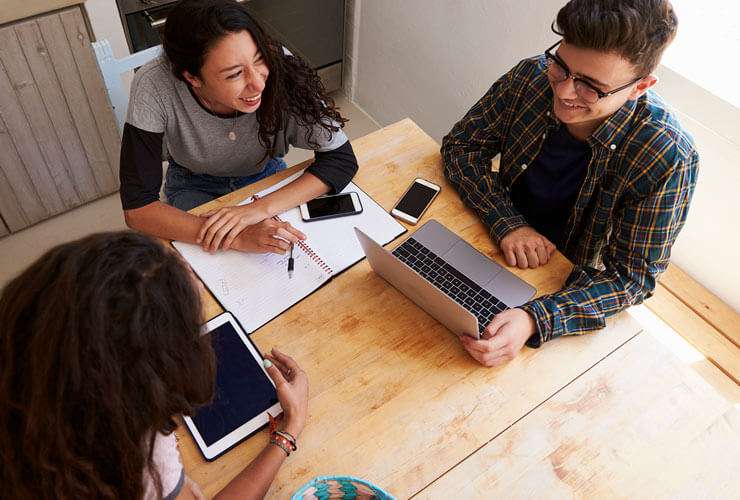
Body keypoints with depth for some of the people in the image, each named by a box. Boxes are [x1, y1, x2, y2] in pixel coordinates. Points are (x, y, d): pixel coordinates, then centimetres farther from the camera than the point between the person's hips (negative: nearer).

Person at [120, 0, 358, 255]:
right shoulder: (153, 87, -34)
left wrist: (260, 208, -39)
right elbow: (137, 208, -33)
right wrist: (238, 237, -46)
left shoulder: (278, 66, -32)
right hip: (194, 186, -1)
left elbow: (341, 159, -26)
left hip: (265, 174, 2)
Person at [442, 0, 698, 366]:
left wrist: (534, 320, -42)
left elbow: (632, 276, -24)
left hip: (569, 288, -1)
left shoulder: (669, 159, -27)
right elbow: (460, 146, -9)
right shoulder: (532, 76, -18)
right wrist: (508, 223, -26)